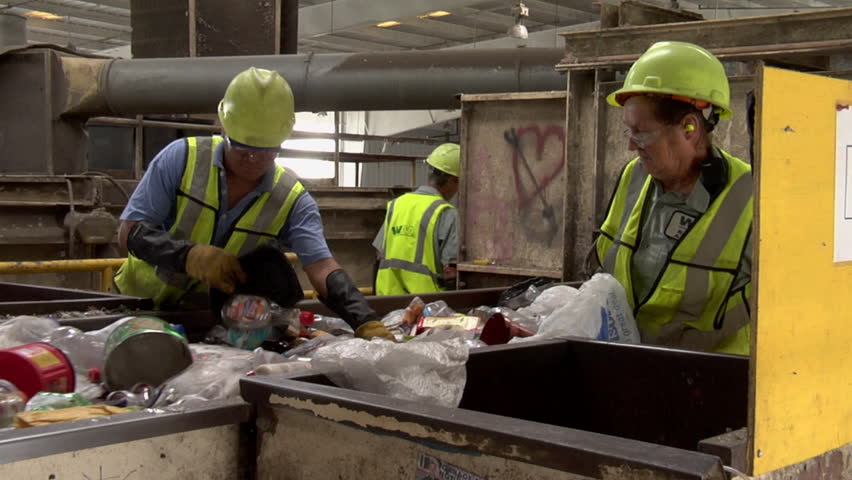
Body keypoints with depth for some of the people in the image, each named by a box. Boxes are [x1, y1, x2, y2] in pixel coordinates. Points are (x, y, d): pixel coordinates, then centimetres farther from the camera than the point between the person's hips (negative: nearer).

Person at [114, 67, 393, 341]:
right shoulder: (182, 158, -10)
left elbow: (322, 270, -17)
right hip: (142, 305, -2)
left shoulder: (293, 201, -6)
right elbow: (129, 232, -10)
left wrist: (368, 325, -35)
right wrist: (191, 256, -28)